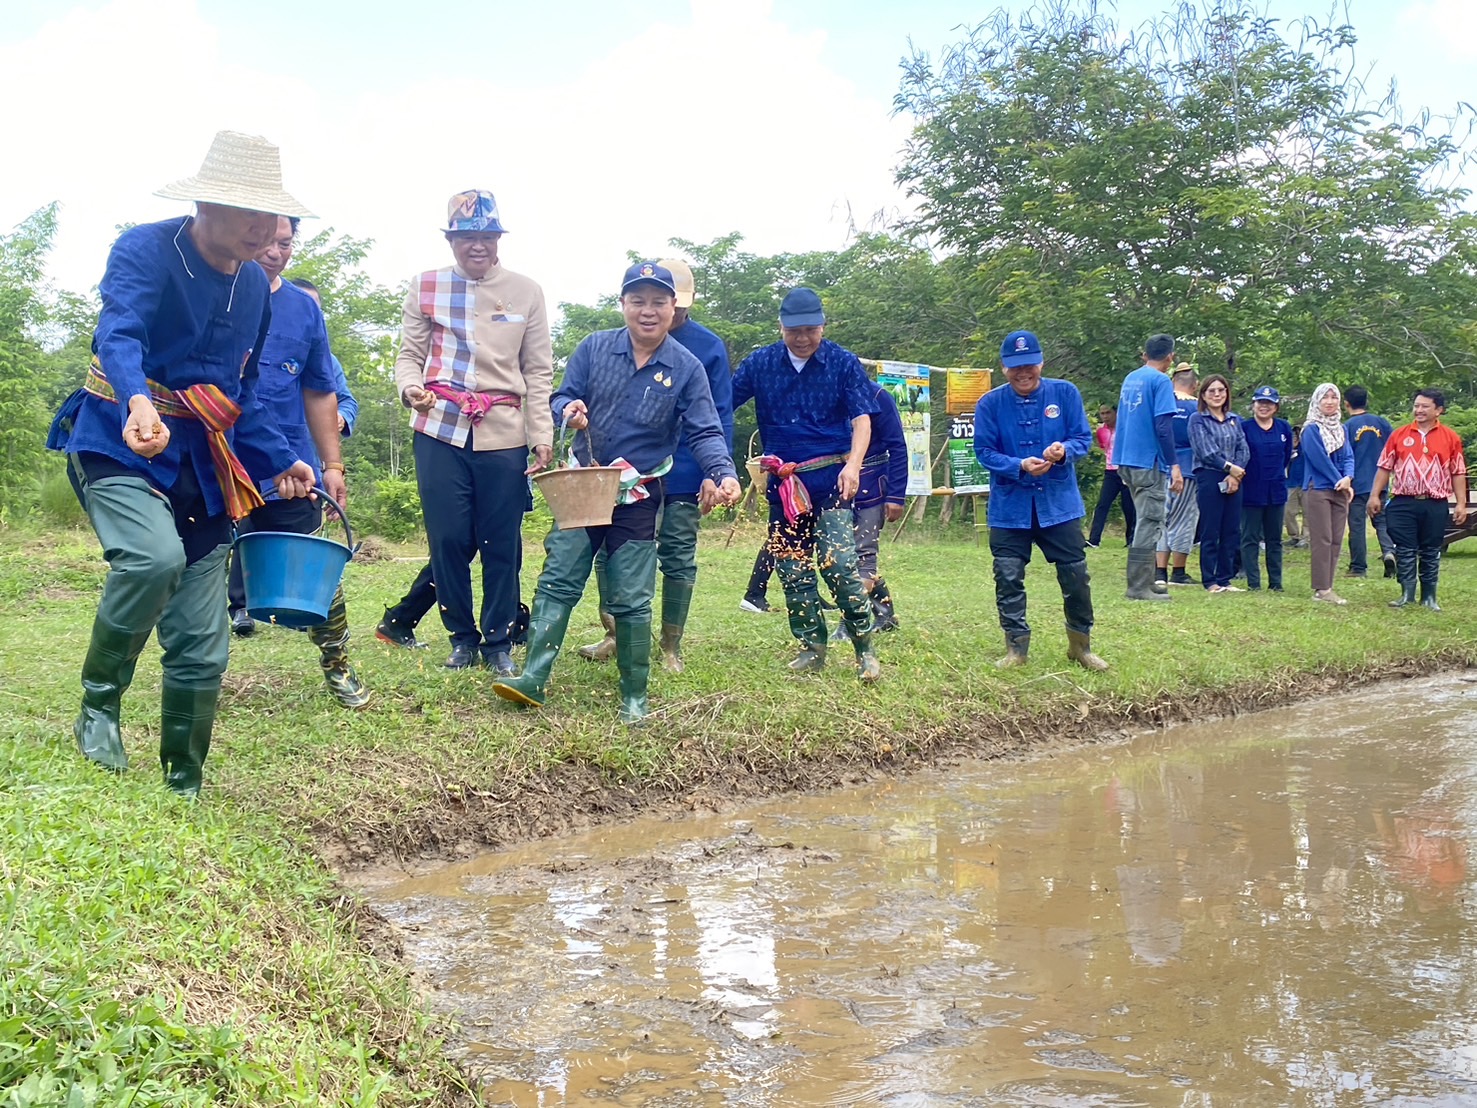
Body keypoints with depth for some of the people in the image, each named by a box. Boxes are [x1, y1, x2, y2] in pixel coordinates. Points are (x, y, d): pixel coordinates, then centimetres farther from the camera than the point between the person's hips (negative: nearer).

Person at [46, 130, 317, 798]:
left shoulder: (255, 285, 8)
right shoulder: (145, 251, -12)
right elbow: (119, 336, -31)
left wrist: (279, 461, 9)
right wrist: (139, 404, -51)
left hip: (202, 465, 6)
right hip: (120, 444, -5)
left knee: (201, 647, 2)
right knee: (155, 555, -37)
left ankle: (185, 788, 18)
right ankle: (99, 705, -14)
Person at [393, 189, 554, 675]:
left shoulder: (526, 292, 7)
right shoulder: (426, 286, 8)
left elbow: (538, 372, 6)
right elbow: (410, 353, 9)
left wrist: (542, 437, -2)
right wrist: (411, 388, -14)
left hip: (503, 435, 0)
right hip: (440, 431, 0)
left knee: (502, 543, 2)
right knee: (448, 539, 2)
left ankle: (499, 641, 16)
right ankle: (462, 637, 18)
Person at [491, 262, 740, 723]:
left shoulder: (687, 368, -5)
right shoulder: (594, 348, 0)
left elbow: (705, 433, -8)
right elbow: (562, 397, 3)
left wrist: (723, 473, -28)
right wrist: (568, 410, -23)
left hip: (637, 498, -1)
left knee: (631, 600, 4)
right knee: (557, 581, -3)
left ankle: (634, 696, 16)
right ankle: (533, 678, -1)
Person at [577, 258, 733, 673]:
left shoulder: (709, 347, -2)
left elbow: (719, 418, -2)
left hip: (682, 476, -2)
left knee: (678, 560, 6)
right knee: (608, 553, 3)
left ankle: (671, 647, 18)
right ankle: (615, 635, 19)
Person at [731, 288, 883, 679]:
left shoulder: (843, 363, -2)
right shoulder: (760, 363, 3)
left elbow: (861, 420, -4)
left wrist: (853, 465, -19)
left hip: (831, 478, -3)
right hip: (783, 482, 4)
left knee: (839, 563, -15)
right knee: (791, 568, 7)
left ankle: (865, 650, -2)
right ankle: (811, 648, 19)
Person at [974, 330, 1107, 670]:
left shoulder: (1065, 393, -1)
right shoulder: (990, 404, -3)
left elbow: (1083, 438, -1)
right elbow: (984, 452, -6)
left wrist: (1065, 450, -24)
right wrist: (1020, 466, -23)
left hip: (1060, 504, 0)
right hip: (1009, 507, 0)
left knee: (1076, 577, 4)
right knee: (1008, 578, 1)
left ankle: (1081, 645, 22)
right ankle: (1016, 647, 16)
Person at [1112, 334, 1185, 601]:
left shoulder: (1130, 379, 15)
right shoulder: (1161, 381, -10)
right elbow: (1163, 427, -17)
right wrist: (1174, 465, -16)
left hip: (1126, 460, 8)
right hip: (1149, 462, -8)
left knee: (1146, 521, 17)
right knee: (1149, 524, -4)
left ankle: (1145, 581, 20)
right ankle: (1139, 587, -5)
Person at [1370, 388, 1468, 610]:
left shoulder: (1451, 438, 3)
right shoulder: (1399, 435, 4)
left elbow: (1458, 473, 4)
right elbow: (1384, 467, 6)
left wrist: (1461, 504, -1)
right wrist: (1374, 495, 1)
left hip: (1435, 505, 0)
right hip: (1403, 503, 0)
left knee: (1431, 552, 8)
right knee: (1405, 551, 2)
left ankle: (1429, 596, 16)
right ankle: (1407, 594, 11)